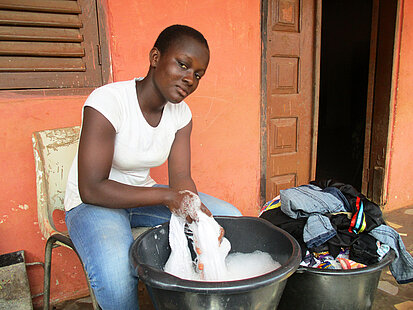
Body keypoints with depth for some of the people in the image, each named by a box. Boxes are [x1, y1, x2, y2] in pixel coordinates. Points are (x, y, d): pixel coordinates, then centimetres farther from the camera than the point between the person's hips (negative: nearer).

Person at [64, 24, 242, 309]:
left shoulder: (181, 113, -4)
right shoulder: (107, 101, -24)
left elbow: (181, 178, -9)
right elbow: (92, 189, -26)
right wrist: (167, 195, -31)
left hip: (144, 195, 6)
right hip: (93, 202, -5)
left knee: (230, 217, -6)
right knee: (115, 271, -37)